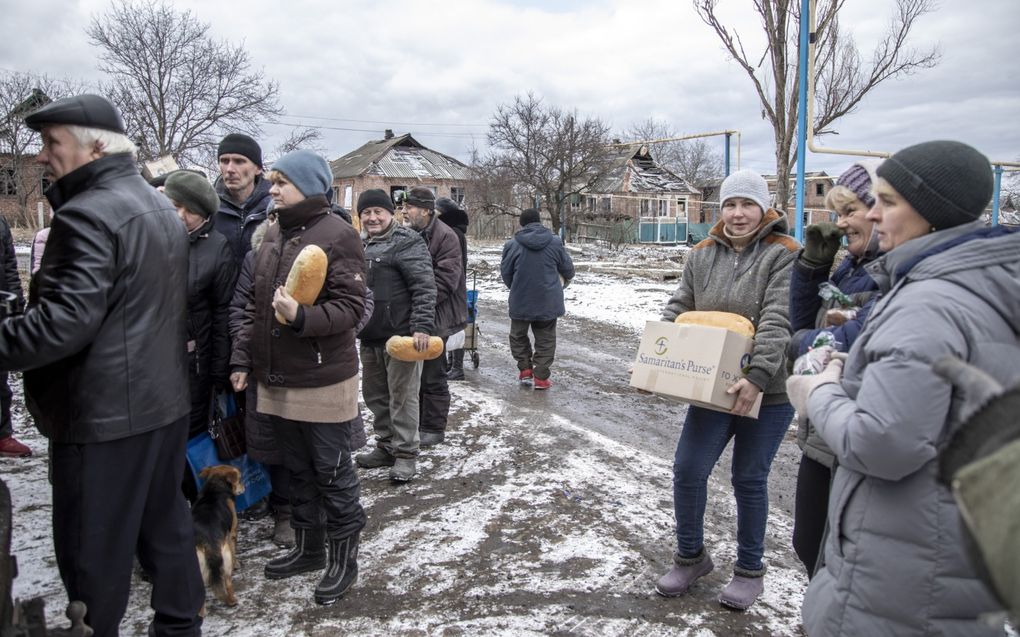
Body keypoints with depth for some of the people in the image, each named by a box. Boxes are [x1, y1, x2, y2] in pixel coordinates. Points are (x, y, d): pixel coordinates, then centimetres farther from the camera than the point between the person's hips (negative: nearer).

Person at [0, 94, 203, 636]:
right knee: (165, 525, 19)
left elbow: (64, 321, -26)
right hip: (166, 402, 10)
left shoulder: (89, 213, -17)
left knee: (93, 549, 5)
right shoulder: (159, 206, 12)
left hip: (104, 413, -9)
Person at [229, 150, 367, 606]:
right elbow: (255, 303, 15)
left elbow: (351, 307, -17)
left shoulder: (337, 234, -12)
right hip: (276, 379, 7)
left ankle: (344, 557, 22)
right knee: (297, 469, 18)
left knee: (332, 472, 5)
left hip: (322, 380, -7)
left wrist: (301, 317, -31)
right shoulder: (272, 234, 10)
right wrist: (242, 359, 11)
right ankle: (308, 547, 35)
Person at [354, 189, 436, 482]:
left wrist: (422, 326, -25)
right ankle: (385, 446, 31)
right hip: (370, 336, 8)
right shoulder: (360, 245, 15)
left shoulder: (407, 242, -9)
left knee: (402, 397, -2)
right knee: (374, 395, 16)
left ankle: (405, 454, 10)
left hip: (401, 335, -8)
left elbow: (424, 287, -17)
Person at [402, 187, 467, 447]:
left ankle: (433, 428, 15)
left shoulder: (445, 237, -14)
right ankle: (415, 424, 31)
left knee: (432, 376, 1)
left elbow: (445, 280, -20)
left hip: (435, 318, -8)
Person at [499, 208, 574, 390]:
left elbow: (505, 273, 2)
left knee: (518, 336, 21)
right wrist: (561, 283, 29)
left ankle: (525, 370, 17)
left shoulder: (512, 245, -7)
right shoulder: (555, 242, -3)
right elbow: (568, 270, 6)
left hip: (521, 301, -1)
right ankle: (541, 377, 10)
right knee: (545, 339, 12)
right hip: (548, 301, 1)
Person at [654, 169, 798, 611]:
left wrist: (758, 377, -31)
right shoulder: (702, 256, 7)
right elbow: (678, 310, 8)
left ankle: (749, 570, 29)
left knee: (749, 480, 8)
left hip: (769, 392, -4)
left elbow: (777, 322, -20)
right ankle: (690, 556, 26)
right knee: (688, 471, 2)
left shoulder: (783, 256, -9)